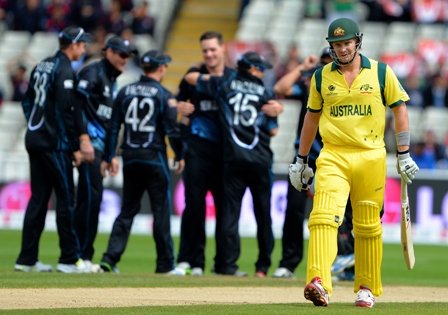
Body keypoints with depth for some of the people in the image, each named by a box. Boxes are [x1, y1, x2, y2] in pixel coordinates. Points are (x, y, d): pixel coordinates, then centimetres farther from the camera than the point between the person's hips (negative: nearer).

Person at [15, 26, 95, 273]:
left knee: (38, 198, 9)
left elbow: (27, 102, 18)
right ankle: (69, 259, -2)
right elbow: (68, 109, -19)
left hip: (34, 139, 8)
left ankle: (27, 259, 7)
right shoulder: (64, 70, -11)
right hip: (54, 142, -8)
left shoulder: (41, 67, 15)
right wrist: (81, 140, -17)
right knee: (65, 198, -3)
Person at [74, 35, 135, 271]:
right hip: (90, 140, -9)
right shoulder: (93, 73, -8)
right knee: (92, 196, -12)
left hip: (100, 145, 9)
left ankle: (80, 254, 12)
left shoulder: (112, 79, 20)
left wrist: (109, 155, 20)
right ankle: (83, 255, -9)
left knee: (87, 197, 9)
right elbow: (77, 104, -19)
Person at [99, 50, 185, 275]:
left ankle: (110, 258, -1)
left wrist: (109, 157, 11)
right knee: (161, 211, 3)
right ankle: (165, 264, 7)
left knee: (127, 210, 10)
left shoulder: (125, 92, 5)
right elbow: (172, 129, -8)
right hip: (154, 159, -4)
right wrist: (180, 156, 5)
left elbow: (113, 127, 6)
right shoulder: (164, 95, -7)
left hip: (130, 158, 4)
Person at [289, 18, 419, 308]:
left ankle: (367, 288, 19)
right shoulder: (321, 77, 8)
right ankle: (319, 284, -32)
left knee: (369, 226, 5)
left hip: (371, 158, 0)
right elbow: (312, 117, 18)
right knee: (323, 216, -19)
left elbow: (399, 109, 7)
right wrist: (301, 160, 20)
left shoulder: (381, 72, 3)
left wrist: (404, 155, 3)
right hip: (333, 157, 0)